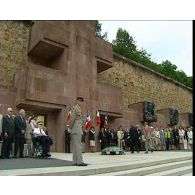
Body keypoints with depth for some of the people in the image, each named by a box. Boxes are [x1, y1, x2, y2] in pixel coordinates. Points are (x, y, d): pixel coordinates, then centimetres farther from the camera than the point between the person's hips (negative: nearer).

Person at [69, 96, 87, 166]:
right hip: (77, 130, -9)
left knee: (75, 146, 9)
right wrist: (70, 128, -8)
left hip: (78, 130, 9)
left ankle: (75, 162, 12)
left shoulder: (79, 109, 22)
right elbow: (72, 118, -13)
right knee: (78, 146, -10)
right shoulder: (75, 108, -6)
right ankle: (79, 161, -8)